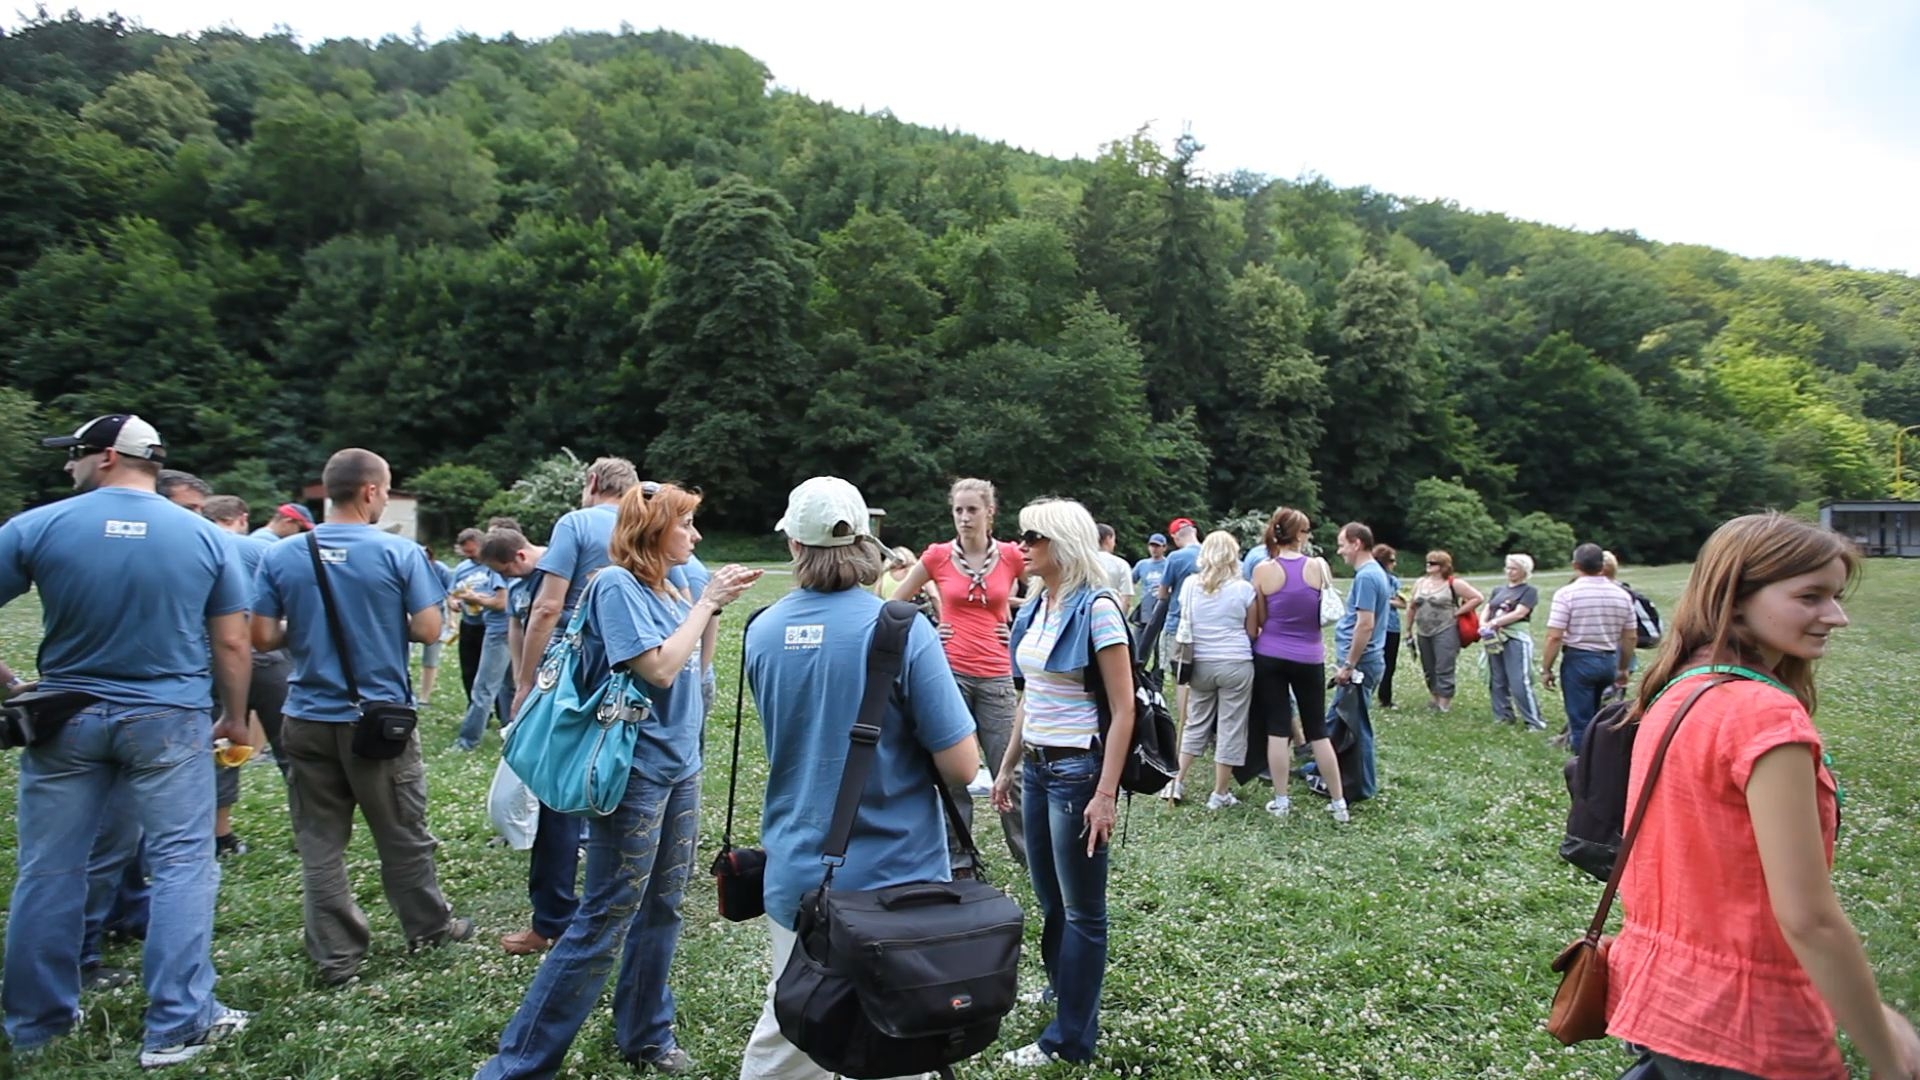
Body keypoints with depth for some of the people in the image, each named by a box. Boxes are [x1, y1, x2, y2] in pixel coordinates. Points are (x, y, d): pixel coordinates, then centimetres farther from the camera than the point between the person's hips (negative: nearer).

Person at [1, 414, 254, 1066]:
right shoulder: (205, 536, -3)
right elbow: (232, 644, -1)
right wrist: (235, 719, 11)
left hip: (67, 719, 2)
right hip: (170, 721, -1)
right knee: (181, 866, 2)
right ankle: (176, 1026, 4)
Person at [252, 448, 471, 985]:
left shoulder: (280, 556, -2)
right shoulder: (399, 553, -11)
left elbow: (264, 637, -3)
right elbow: (428, 629, -12)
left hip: (309, 719, 2)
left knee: (319, 843, 11)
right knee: (403, 835, 13)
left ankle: (336, 956, 18)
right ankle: (429, 926, 30)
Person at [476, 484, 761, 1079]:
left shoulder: (666, 588, 8)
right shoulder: (616, 584, -14)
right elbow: (659, 668, -21)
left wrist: (714, 604, 4)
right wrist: (705, 602, -13)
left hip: (680, 767, 8)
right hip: (635, 773, -8)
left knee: (661, 910, 16)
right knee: (604, 922, -1)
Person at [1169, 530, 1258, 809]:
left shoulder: (1190, 585, -1)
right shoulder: (1244, 589, -6)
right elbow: (1252, 632, 0)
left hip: (1201, 664, 3)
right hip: (1236, 665, -3)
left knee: (1196, 724, 17)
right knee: (1230, 728, 6)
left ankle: (1177, 782, 18)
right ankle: (1220, 794, 12)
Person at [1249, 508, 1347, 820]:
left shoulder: (1262, 571, -8)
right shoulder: (1318, 566, -7)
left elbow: (1259, 621, -2)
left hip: (1270, 656, 0)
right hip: (1309, 658, 1)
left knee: (1277, 729, 5)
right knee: (1318, 731, 10)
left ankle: (1281, 801, 10)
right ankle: (1340, 803, 16)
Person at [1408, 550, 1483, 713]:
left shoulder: (1454, 584, -6)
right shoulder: (1420, 583, 10)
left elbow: (1478, 598, -6)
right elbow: (1412, 607, 17)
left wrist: (1457, 612, -8)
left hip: (1445, 632, -6)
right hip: (1423, 633, 6)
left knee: (1444, 669, -8)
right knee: (1428, 669, 12)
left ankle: (1444, 705, -4)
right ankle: (1433, 698, 25)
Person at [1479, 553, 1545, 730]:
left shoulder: (1529, 591, -1)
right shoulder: (1498, 590, 18)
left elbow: (1519, 613, -12)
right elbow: (1487, 611, 12)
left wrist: (1494, 623, -15)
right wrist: (1484, 625, -8)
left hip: (1516, 638, -7)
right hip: (1495, 638, 7)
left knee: (1520, 683, -11)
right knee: (1497, 681, 10)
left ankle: (1534, 721, -4)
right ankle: (1503, 716, 19)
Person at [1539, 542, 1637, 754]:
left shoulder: (1566, 593, -12)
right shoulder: (1622, 595, 4)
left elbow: (1554, 637, -16)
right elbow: (1630, 638, 9)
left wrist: (1546, 668, -6)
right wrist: (1624, 668, 21)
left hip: (1578, 661, -5)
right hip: (1609, 661, 5)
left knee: (1581, 721, 2)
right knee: (1596, 717, 22)